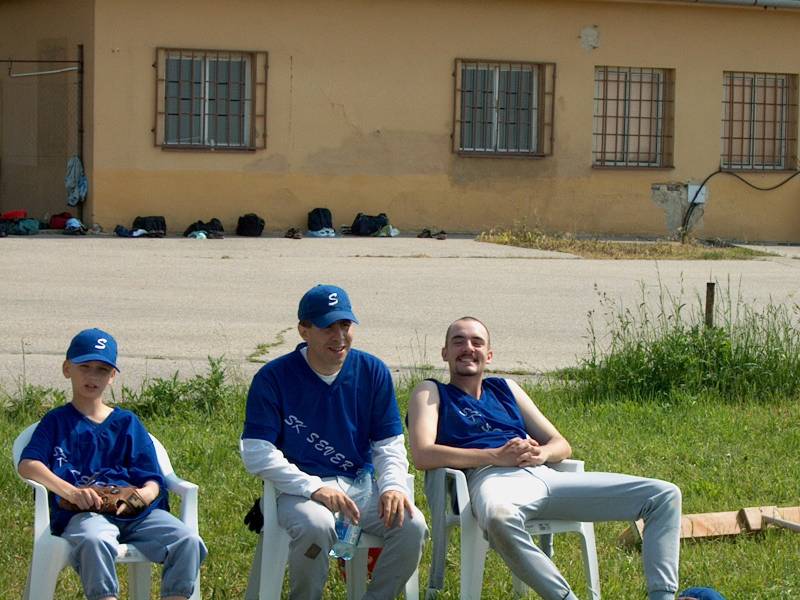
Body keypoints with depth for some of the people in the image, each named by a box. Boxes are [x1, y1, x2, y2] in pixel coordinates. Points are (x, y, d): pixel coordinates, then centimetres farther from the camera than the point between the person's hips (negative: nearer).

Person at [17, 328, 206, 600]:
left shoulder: (127, 423, 22)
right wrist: (70, 491, -19)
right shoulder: (57, 421, 15)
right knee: (94, 541, -40)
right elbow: (27, 465, -2)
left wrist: (146, 493, -12)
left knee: (188, 541, -23)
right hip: (82, 514, -3)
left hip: (135, 513, 3)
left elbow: (152, 478, 14)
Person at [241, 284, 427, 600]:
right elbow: (256, 452, -10)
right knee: (315, 525, -37)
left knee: (411, 524, -25)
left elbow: (390, 444, 11)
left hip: (362, 484, 4)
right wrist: (314, 488, -22)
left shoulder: (373, 372, 6)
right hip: (299, 488, -3)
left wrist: (393, 485, -12)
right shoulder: (273, 378, -4)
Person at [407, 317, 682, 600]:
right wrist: (496, 456, -12)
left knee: (665, 495, -6)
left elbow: (562, 445, 26)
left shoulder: (505, 388, 30)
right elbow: (423, 455, -3)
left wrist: (541, 454, -1)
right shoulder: (431, 392, 17)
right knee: (499, 517, -48)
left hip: (544, 474, 6)